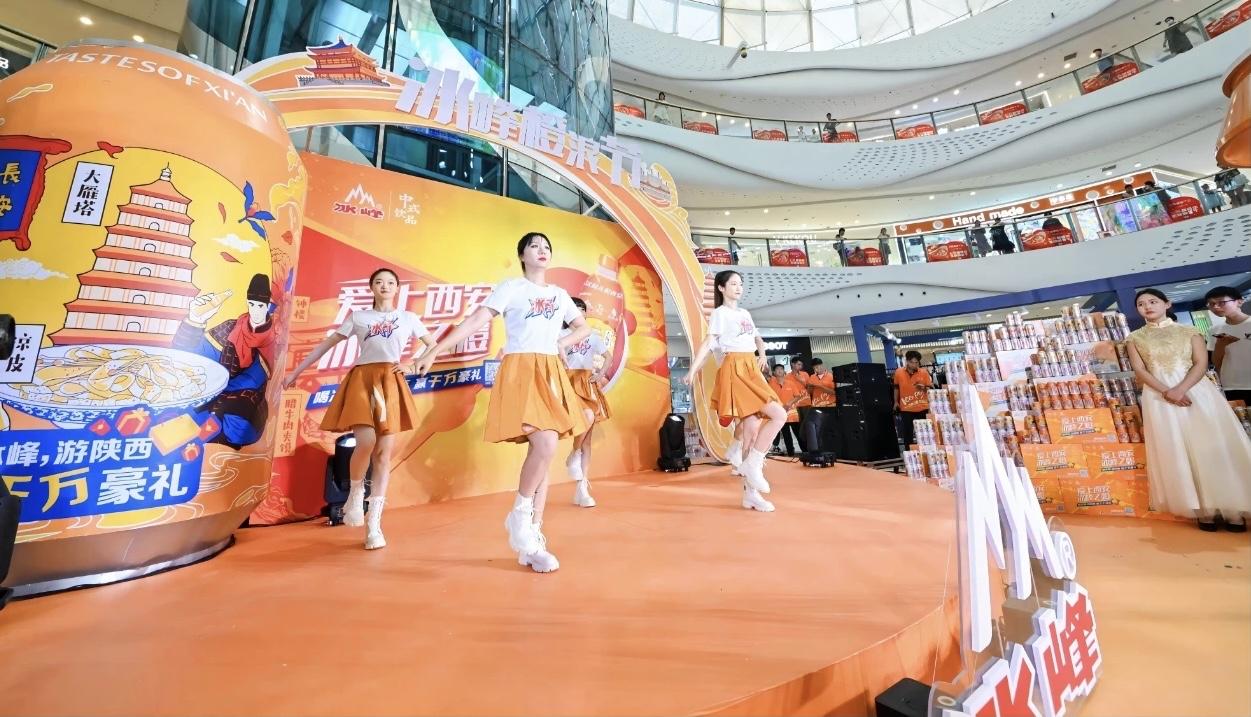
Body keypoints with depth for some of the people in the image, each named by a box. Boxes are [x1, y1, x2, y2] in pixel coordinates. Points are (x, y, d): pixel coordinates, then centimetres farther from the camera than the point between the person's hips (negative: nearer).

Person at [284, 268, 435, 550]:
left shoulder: (408, 318, 15)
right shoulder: (358, 316, 16)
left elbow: (432, 345, 17)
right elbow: (326, 344, 18)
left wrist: (415, 364, 1)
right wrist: (296, 371, 17)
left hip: (391, 383, 0)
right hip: (361, 380, 0)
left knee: (384, 452, -2)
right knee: (366, 442, -21)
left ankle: (374, 525, 4)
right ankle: (355, 492, 12)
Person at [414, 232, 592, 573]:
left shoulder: (560, 294, 17)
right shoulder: (511, 287, 3)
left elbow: (584, 327, 26)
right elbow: (475, 321, -6)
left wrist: (565, 342, 5)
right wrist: (434, 351, -13)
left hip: (552, 375, 6)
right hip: (521, 373, -5)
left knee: (542, 452, 3)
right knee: (545, 445, -23)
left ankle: (532, 540, 12)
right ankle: (519, 516, 3)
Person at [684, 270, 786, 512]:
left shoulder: (745, 313, 22)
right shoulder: (720, 313, 0)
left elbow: (757, 338, 30)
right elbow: (709, 342, -11)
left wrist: (762, 354, 8)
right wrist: (692, 370, -22)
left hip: (752, 370, 7)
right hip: (735, 370, -7)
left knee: (753, 428, 2)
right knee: (778, 416, -17)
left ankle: (750, 493, 8)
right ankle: (752, 464, -5)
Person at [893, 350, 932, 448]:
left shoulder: (924, 372, -8)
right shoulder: (898, 372, -5)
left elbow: (931, 388, -2)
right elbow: (896, 387, 10)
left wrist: (924, 388, -24)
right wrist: (896, 401, 13)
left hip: (922, 408, 0)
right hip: (906, 408, 0)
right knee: (907, 434, 5)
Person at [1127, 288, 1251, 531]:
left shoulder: (1189, 331, 9)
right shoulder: (1135, 338, 8)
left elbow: (1201, 363, -2)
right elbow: (1140, 370, 0)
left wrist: (1181, 389, -17)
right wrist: (1167, 391, -14)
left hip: (1196, 391, 0)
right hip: (1158, 397, 0)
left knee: (1211, 446, -3)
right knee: (1176, 452, -2)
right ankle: (1204, 510, 6)